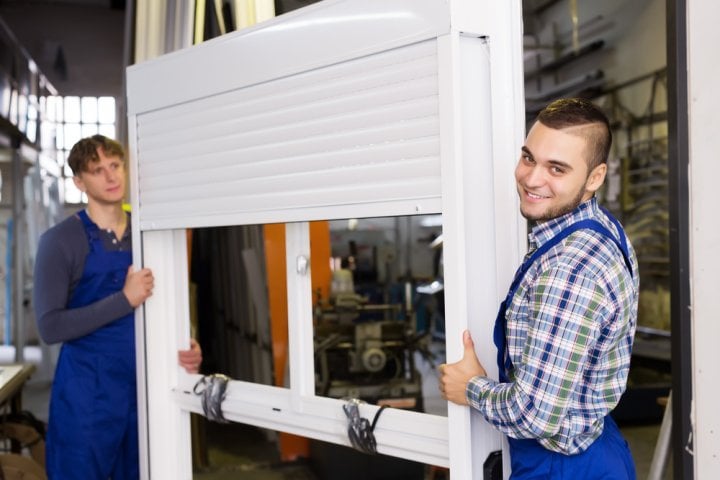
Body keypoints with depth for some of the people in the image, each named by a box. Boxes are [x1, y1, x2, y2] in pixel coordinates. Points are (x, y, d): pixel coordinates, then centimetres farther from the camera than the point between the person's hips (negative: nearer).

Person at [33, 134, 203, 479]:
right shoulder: (61, 240, -8)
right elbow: (50, 327, -15)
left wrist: (187, 348, -4)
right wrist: (125, 300, -20)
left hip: (145, 386, 5)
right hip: (86, 392, -4)